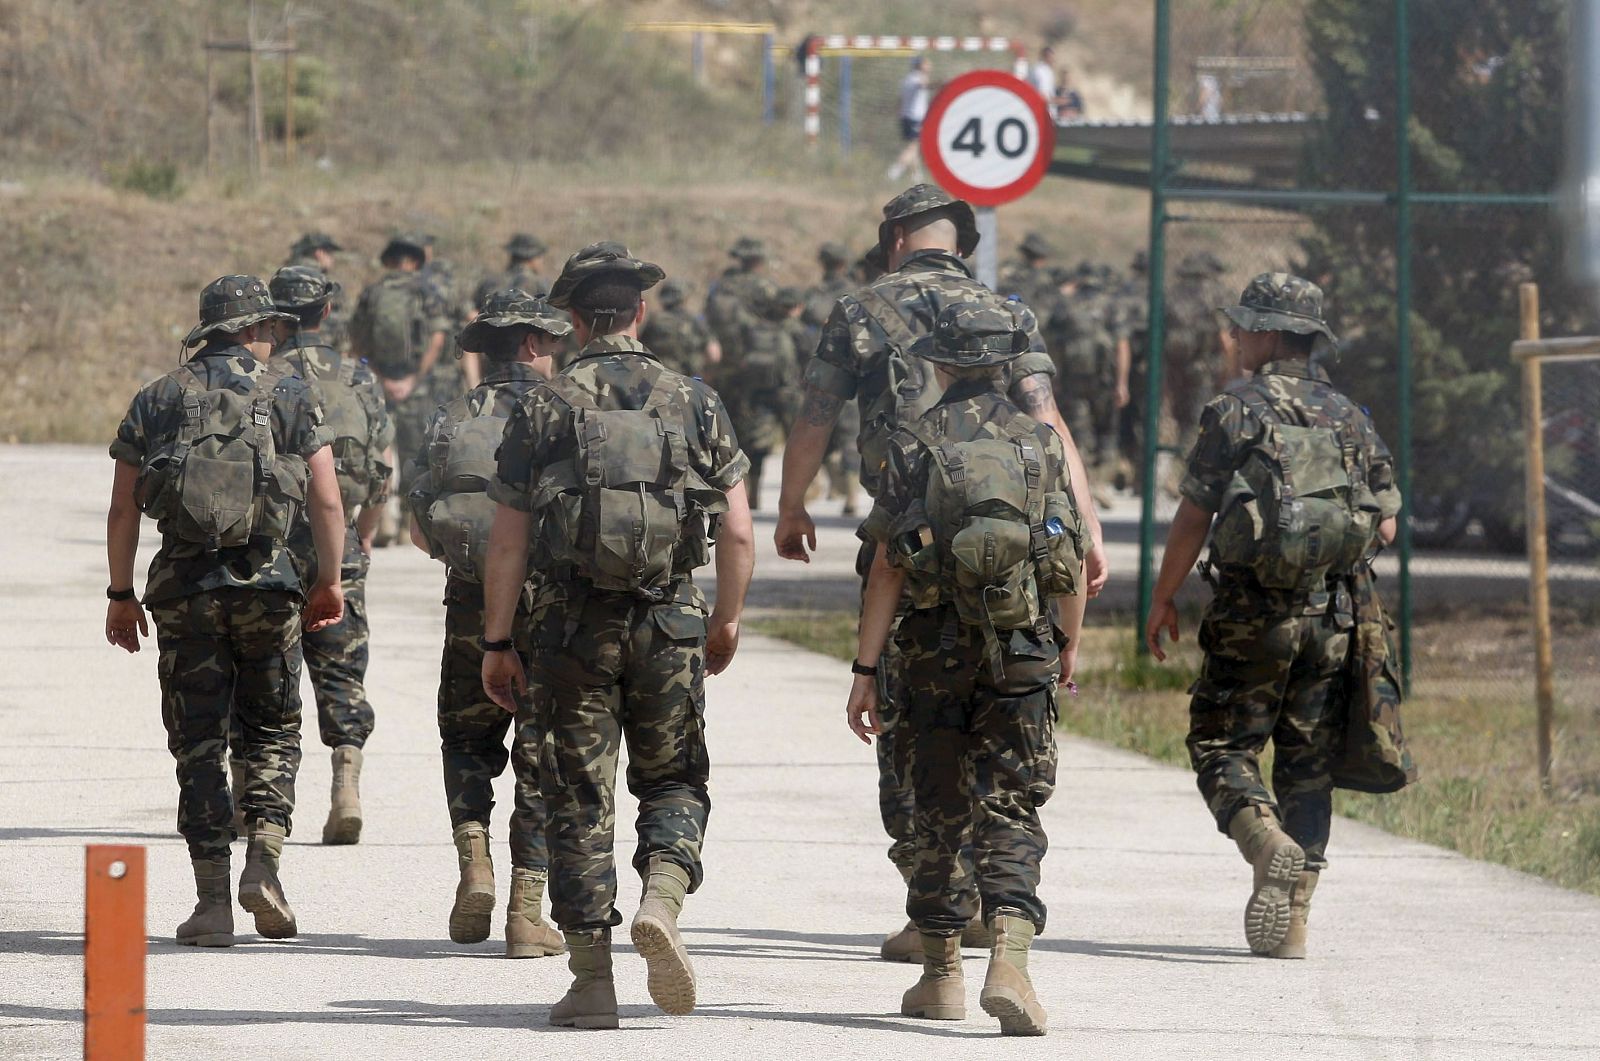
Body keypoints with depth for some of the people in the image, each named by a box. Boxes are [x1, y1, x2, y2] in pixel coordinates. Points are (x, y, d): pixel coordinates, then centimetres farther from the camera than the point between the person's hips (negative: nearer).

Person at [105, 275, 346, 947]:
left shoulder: (155, 402, 6)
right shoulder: (288, 398, 2)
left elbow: (123, 509, 4)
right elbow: (327, 501, -2)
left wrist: (121, 594, 12)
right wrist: (329, 583, 10)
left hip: (183, 588, 1)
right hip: (266, 587, -1)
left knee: (198, 745, 5)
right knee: (273, 731, 14)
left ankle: (212, 902, 1)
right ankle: (263, 861, -6)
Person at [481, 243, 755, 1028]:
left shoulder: (542, 410, -1)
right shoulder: (695, 404, 2)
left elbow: (507, 541, -3)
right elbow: (738, 531, 2)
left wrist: (496, 642, 3)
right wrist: (727, 619, 17)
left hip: (572, 625, -1)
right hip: (669, 624, 1)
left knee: (580, 798, 6)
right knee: (673, 779, 15)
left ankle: (592, 978, 4)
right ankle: (663, 897, -13)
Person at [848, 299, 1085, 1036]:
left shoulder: (914, 445, -3)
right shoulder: (1038, 443, 1)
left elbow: (887, 567, -7)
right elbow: (1069, 562, 4)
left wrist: (865, 670, -4)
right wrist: (1070, 644, 21)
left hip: (936, 650, 0)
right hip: (1021, 654, 0)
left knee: (940, 815, 12)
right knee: (1011, 812, -1)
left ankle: (941, 975, 19)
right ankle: (1009, 961, -20)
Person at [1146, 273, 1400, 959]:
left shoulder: (1236, 412, -7)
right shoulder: (1348, 418, 8)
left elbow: (1193, 517, -7)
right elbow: (1386, 523, 9)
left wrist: (1163, 598, 4)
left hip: (1251, 616, -5)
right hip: (1330, 615, 5)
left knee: (1221, 746, 3)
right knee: (1307, 764, 9)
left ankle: (1269, 843, -25)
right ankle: (1292, 922, 7)